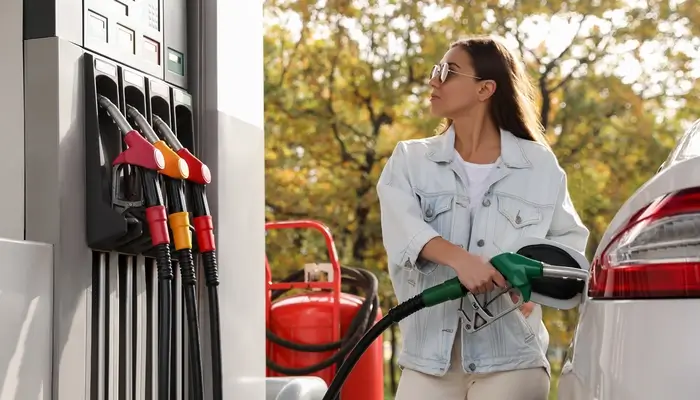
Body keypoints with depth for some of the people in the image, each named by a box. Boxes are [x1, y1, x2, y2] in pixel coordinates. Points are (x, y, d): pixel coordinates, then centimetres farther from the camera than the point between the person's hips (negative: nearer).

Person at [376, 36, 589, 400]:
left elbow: (570, 237, 12)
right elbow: (402, 226, -10)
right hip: (428, 355, 1)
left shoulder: (540, 165, 7)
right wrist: (458, 258, -29)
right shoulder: (410, 160, 8)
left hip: (512, 357, -1)